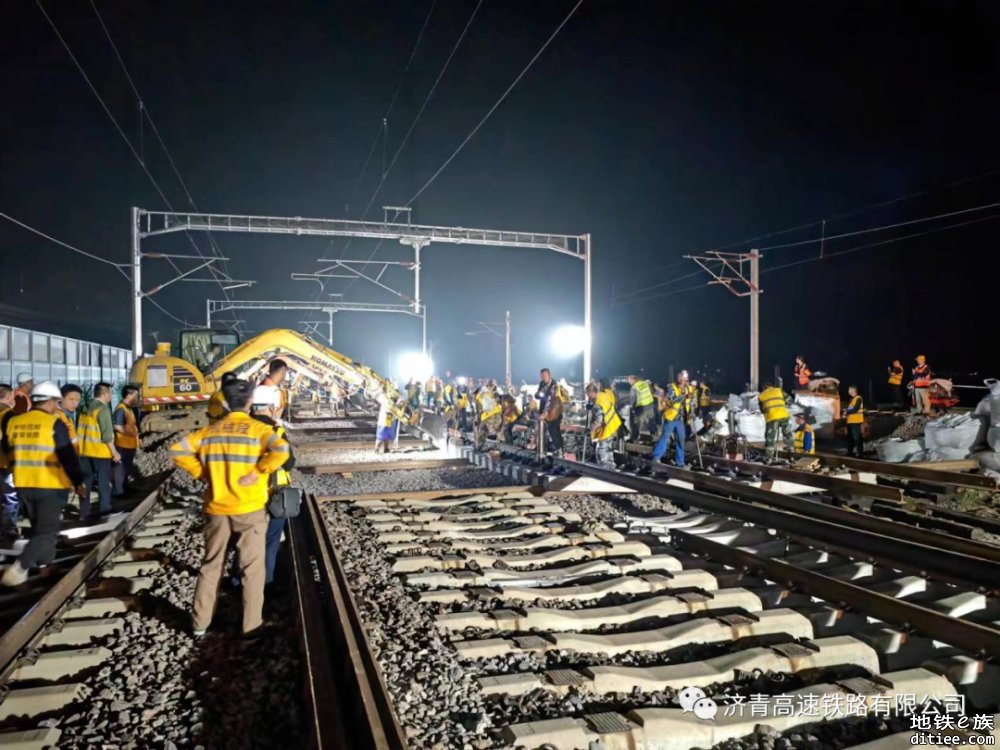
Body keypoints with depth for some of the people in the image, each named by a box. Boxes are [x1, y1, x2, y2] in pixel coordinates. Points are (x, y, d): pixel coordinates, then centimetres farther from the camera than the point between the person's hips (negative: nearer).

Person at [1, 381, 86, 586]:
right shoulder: (54, 424, -14)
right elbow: (68, 457, -18)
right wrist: (78, 482, -11)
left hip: (24, 485, 6)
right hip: (51, 486, -6)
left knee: (38, 525, 24)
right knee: (47, 530, 1)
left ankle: (44, 560, 35)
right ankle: (19, 568, -12)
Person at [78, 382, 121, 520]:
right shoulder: (103, 408, -13)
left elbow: (83, 429, 14)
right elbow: (107, 434, -16)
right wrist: (115, 452, -10)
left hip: (85, 449, 7)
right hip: (100, 450, -7)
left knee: (86, 480, 10)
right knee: (104, 480, 4)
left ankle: (84, 510, 13)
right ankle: (105, 508, 8)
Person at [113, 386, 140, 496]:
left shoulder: (129, 408, 14)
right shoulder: (121, 409, -18)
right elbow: (118, 427, -26)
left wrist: (136, 434, 10)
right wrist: (132, 434, -18)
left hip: (130, 445, 10)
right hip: (123, 445, -10)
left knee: (127, 468, 19)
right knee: (121, 468, -2)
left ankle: (124, 489, 30)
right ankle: (118, 491, 4)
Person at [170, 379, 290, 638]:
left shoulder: (210, 430, 3)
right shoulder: (258, 428, -9)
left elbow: (178, 451, 1)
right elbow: (281, 450, -28)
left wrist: (203, 472, 4)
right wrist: (256, 472, -18)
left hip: (217, 509, 4)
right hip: (250, 509, -4)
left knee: (211, 566, 18)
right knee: (252, 568, 8)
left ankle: (200, 623, 26)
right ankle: (251, 625, 13)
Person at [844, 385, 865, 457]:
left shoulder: (858, 399, -11)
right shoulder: (851, 399, 18)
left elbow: (855, 409, -19)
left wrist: (847, 413, -9)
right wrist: (846, 412, 2)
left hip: (856, 421, -10)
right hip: (850, 421, 10)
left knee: (857, 437, -9)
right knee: (850, 437, 14)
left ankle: (859, 453, -7)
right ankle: (850, 452, 22)